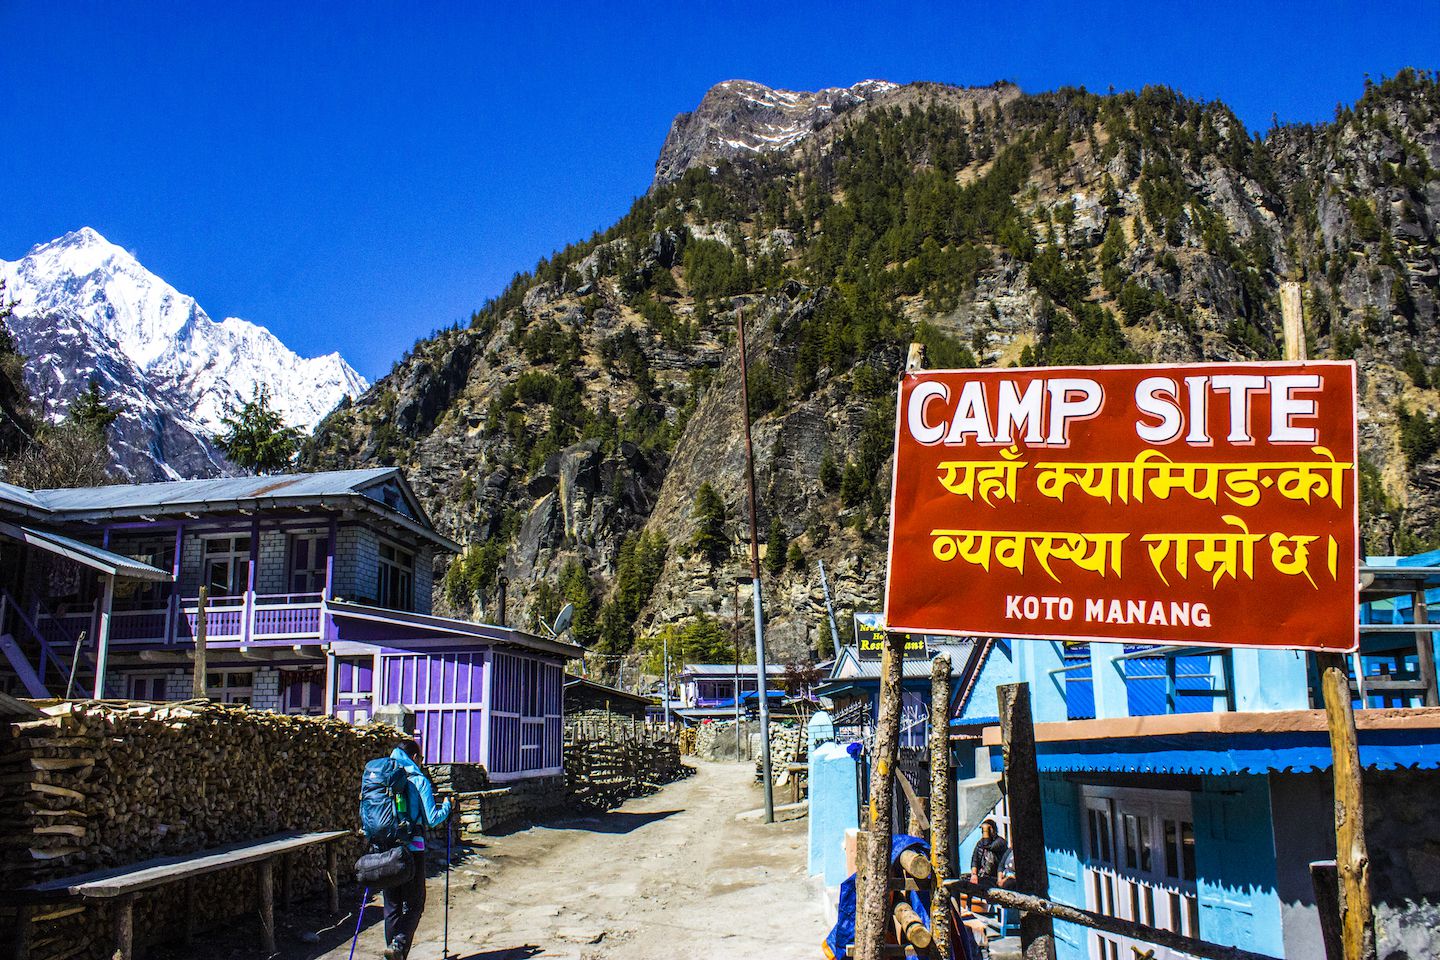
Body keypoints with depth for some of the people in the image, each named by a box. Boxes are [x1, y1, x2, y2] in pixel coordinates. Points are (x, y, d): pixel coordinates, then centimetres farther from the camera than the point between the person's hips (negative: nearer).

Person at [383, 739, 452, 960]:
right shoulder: (419, 781, -6)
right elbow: (432, 819, -8)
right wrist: (447, 806, 9)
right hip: (412, 849, -4)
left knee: (391, 905, 13)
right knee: (414, 904, 4)